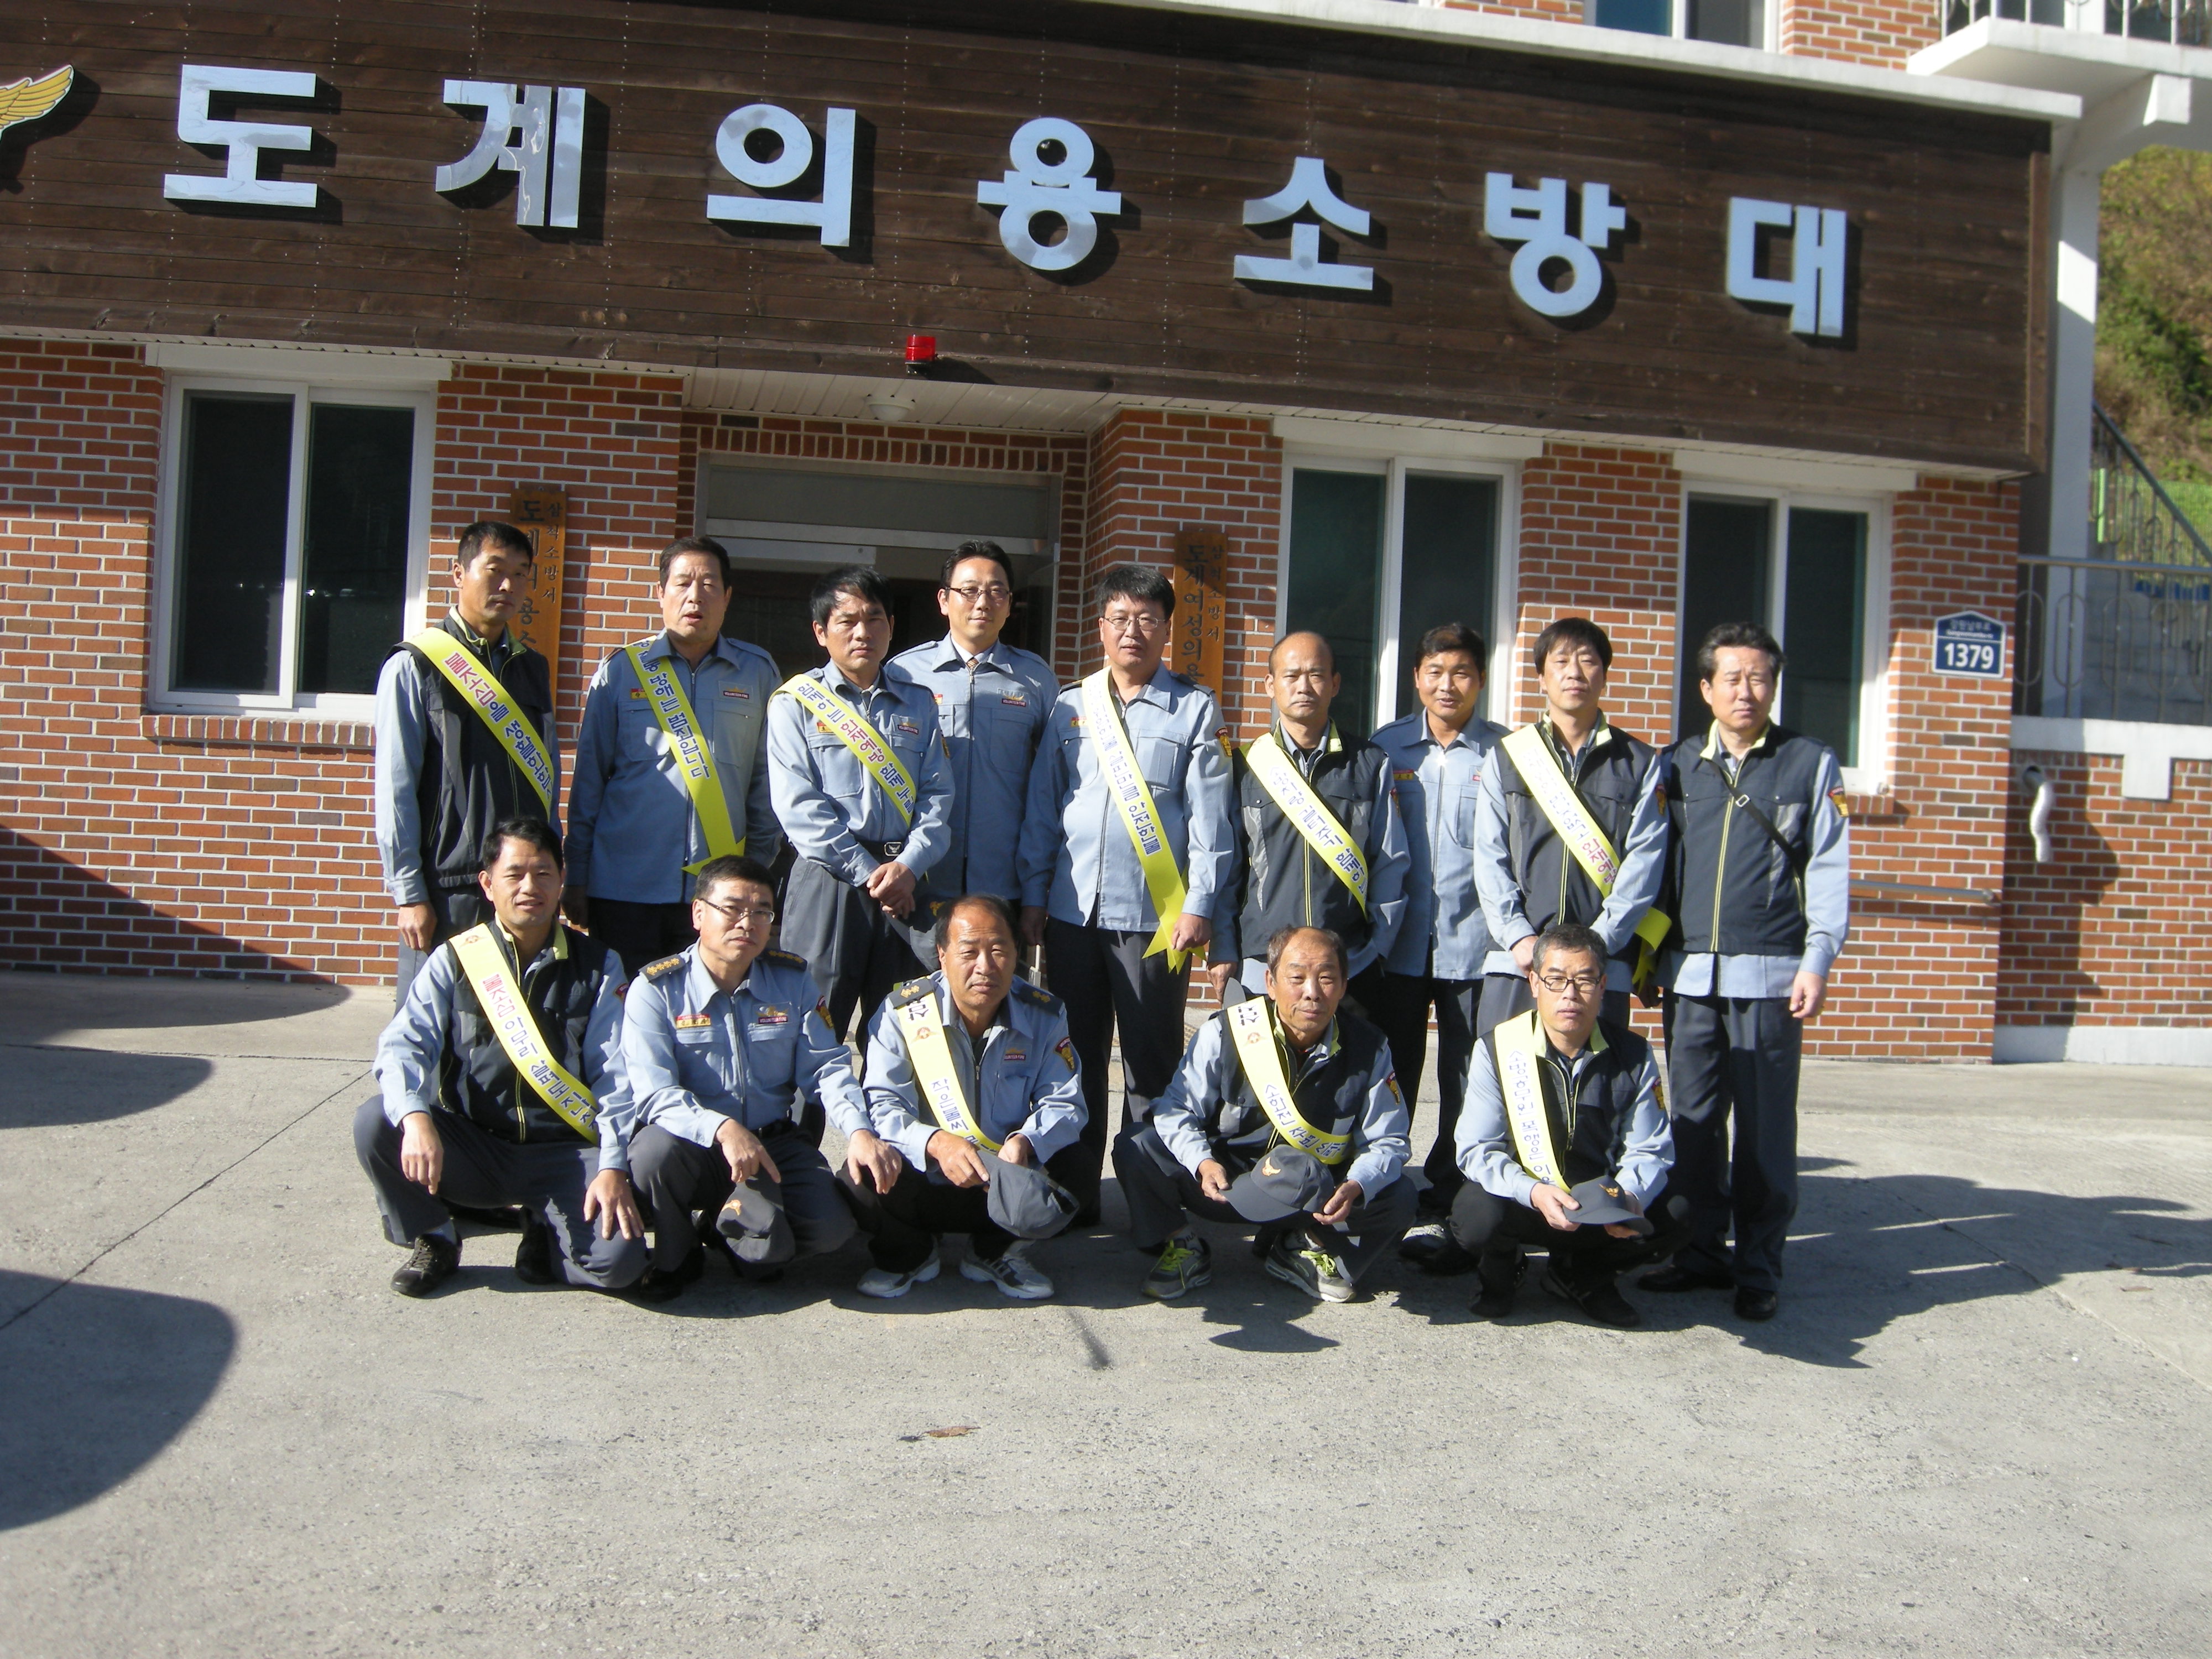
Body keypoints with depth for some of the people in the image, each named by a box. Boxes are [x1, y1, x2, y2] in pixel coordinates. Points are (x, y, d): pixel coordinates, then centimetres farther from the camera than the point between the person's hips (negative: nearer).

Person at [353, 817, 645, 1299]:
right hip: (471, 1150, 1)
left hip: (564, 1158, -1)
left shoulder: (597, 969, 3)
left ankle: (548, 1231, 10)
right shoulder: (454, 960, 3)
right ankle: (433, 1240, 2)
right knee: (376, 1121, -25)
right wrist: (416, 1118, -30)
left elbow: (614, 1077, -3)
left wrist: (612, 1168, -17)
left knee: (620, 1258, -26)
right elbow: (403, 1045, -9)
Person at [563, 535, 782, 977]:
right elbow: (589, 779, 7)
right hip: (624, 888, 0)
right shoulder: (621, 671, 4)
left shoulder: (757, 673, 7)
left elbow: (766, 779, 10)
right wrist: (577, 879, 5)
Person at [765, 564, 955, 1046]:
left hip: (904, 885, 3)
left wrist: (909, 866, -11)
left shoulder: (918, 703, 15)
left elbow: (937, 795, 6)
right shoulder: (795, 703, 5)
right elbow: (799, 807, -5)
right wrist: (868, 873, -11)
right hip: (827, 883, -3)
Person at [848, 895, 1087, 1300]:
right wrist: (935, 1142, -34)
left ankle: (994, 1253, 9)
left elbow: (1064, 1104, -1)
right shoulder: (903, 1013, -8)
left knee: (1047, 1209, -32)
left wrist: (1027, 1141, -23)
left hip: (1007, 1182, 1)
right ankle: (909, 1255, 5)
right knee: (864, 1181, -33)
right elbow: (883, 1106, -14)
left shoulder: (1044, 1016, -2)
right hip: (920, 1182, -1)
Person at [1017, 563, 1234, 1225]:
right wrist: (1033, 895, 4)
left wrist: (1198, 904, -8)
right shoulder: (1069, 709, 11)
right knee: (1074, 1056, 9)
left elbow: (1209, 817, -2)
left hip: (1157, 915, -3)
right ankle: (1072, 1193, 18)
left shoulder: (1196, 710, 3)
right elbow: (1042, 809, 11)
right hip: (1072, 911, 3)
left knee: (1152, 1063, 4)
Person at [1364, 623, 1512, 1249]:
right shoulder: (1385, 748, 6)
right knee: (1388, 1079, 8)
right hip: (1396, 943, 1)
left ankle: (1439, 1208, 18)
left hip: (1474, 945, -1)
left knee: (1465, 1086, 5)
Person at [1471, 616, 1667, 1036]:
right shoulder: (1507, 757, 12)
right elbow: (1490, 858, 5)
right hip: (1514, 960, 1)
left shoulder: (1639, 764, 9)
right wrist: (1519, 937, -8)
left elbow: (1644, 864, 0)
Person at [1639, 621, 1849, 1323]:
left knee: (1765, 1125, 0)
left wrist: (1817, 961, -6)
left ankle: (1759, 1267, 9)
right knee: (1693, 1120, 7)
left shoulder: (1811, 764, 5)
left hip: (1769, 974, -3)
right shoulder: (1678, 764, 12)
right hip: (1690, 971, 3)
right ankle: (1703, 1252, 18)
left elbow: (1828, 869, 2)